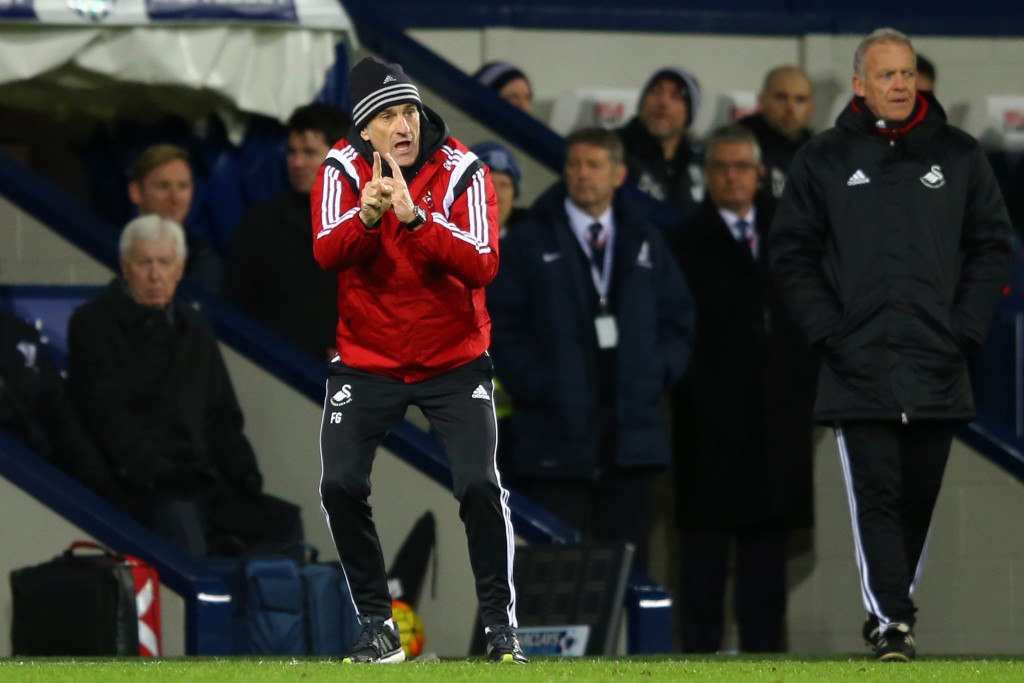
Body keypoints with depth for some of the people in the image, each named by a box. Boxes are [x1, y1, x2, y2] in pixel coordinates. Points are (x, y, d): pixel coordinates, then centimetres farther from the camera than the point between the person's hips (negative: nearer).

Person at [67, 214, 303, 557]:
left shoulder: (193, 327, 24)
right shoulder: (94, 324, 4)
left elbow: (221, 414, 25)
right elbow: (107, 415, -8)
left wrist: (243, 472, 5)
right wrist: (155, 471, -22)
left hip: (200, 481, 7)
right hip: (136, 487, -7)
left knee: (285, 523, -18)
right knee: (178, 517, -41)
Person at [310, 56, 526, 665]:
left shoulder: (462, 171, -13)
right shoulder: (343, 169, -8)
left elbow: (482, 266, -25)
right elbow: (327, 253, -24)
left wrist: (415, 216, -38)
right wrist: (366, 215, -44)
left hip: (455, 361, -1)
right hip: (367, 360, 2)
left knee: (481, 484, -15)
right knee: (341, 486, -10)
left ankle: (502, 625, 0)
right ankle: (379, 629, 6)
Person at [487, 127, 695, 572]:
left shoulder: (646, 243, 16)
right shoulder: (528, 244, 5)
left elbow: (679, 319, 16)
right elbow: (500, 325, 0)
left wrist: (657, 375, 1)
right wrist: (535, 385, -10)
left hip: (631, 433, 3)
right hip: (557, 432, -3)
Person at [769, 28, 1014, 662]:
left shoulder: (959, 155, 8)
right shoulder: (824, 160, 6)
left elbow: (993, 246, 10)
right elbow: (793, 253, 7)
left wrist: (965, 330, -1)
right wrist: (828, 332, -4)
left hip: (939, 368, 2)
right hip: (858, 366, -2)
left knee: (919, 499, 7)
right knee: (877, 497, -9)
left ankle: (893, 606, 21)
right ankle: (891, 621, -11)